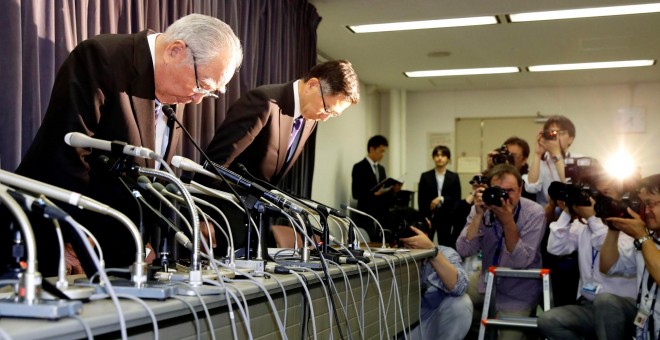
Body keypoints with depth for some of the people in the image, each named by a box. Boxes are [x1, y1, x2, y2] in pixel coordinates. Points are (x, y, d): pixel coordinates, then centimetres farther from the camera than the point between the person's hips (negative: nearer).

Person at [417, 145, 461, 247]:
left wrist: (442, 199, -13)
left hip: (445, 216, 1)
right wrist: (424, 218, -6)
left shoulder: (454, 177, 6)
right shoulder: (425, 176, 3)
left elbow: (457, 198, 1)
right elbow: (421, 200, 1)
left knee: (445, 245, 4)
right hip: (429, 216, -1)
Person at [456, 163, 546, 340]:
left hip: (518, 292, -4)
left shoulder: (534, 213, -19)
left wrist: (508, 220, -35)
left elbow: (521, 262, -26)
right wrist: (479, 215, -28)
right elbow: (464, 251, -19)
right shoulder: (481, 208, -10)